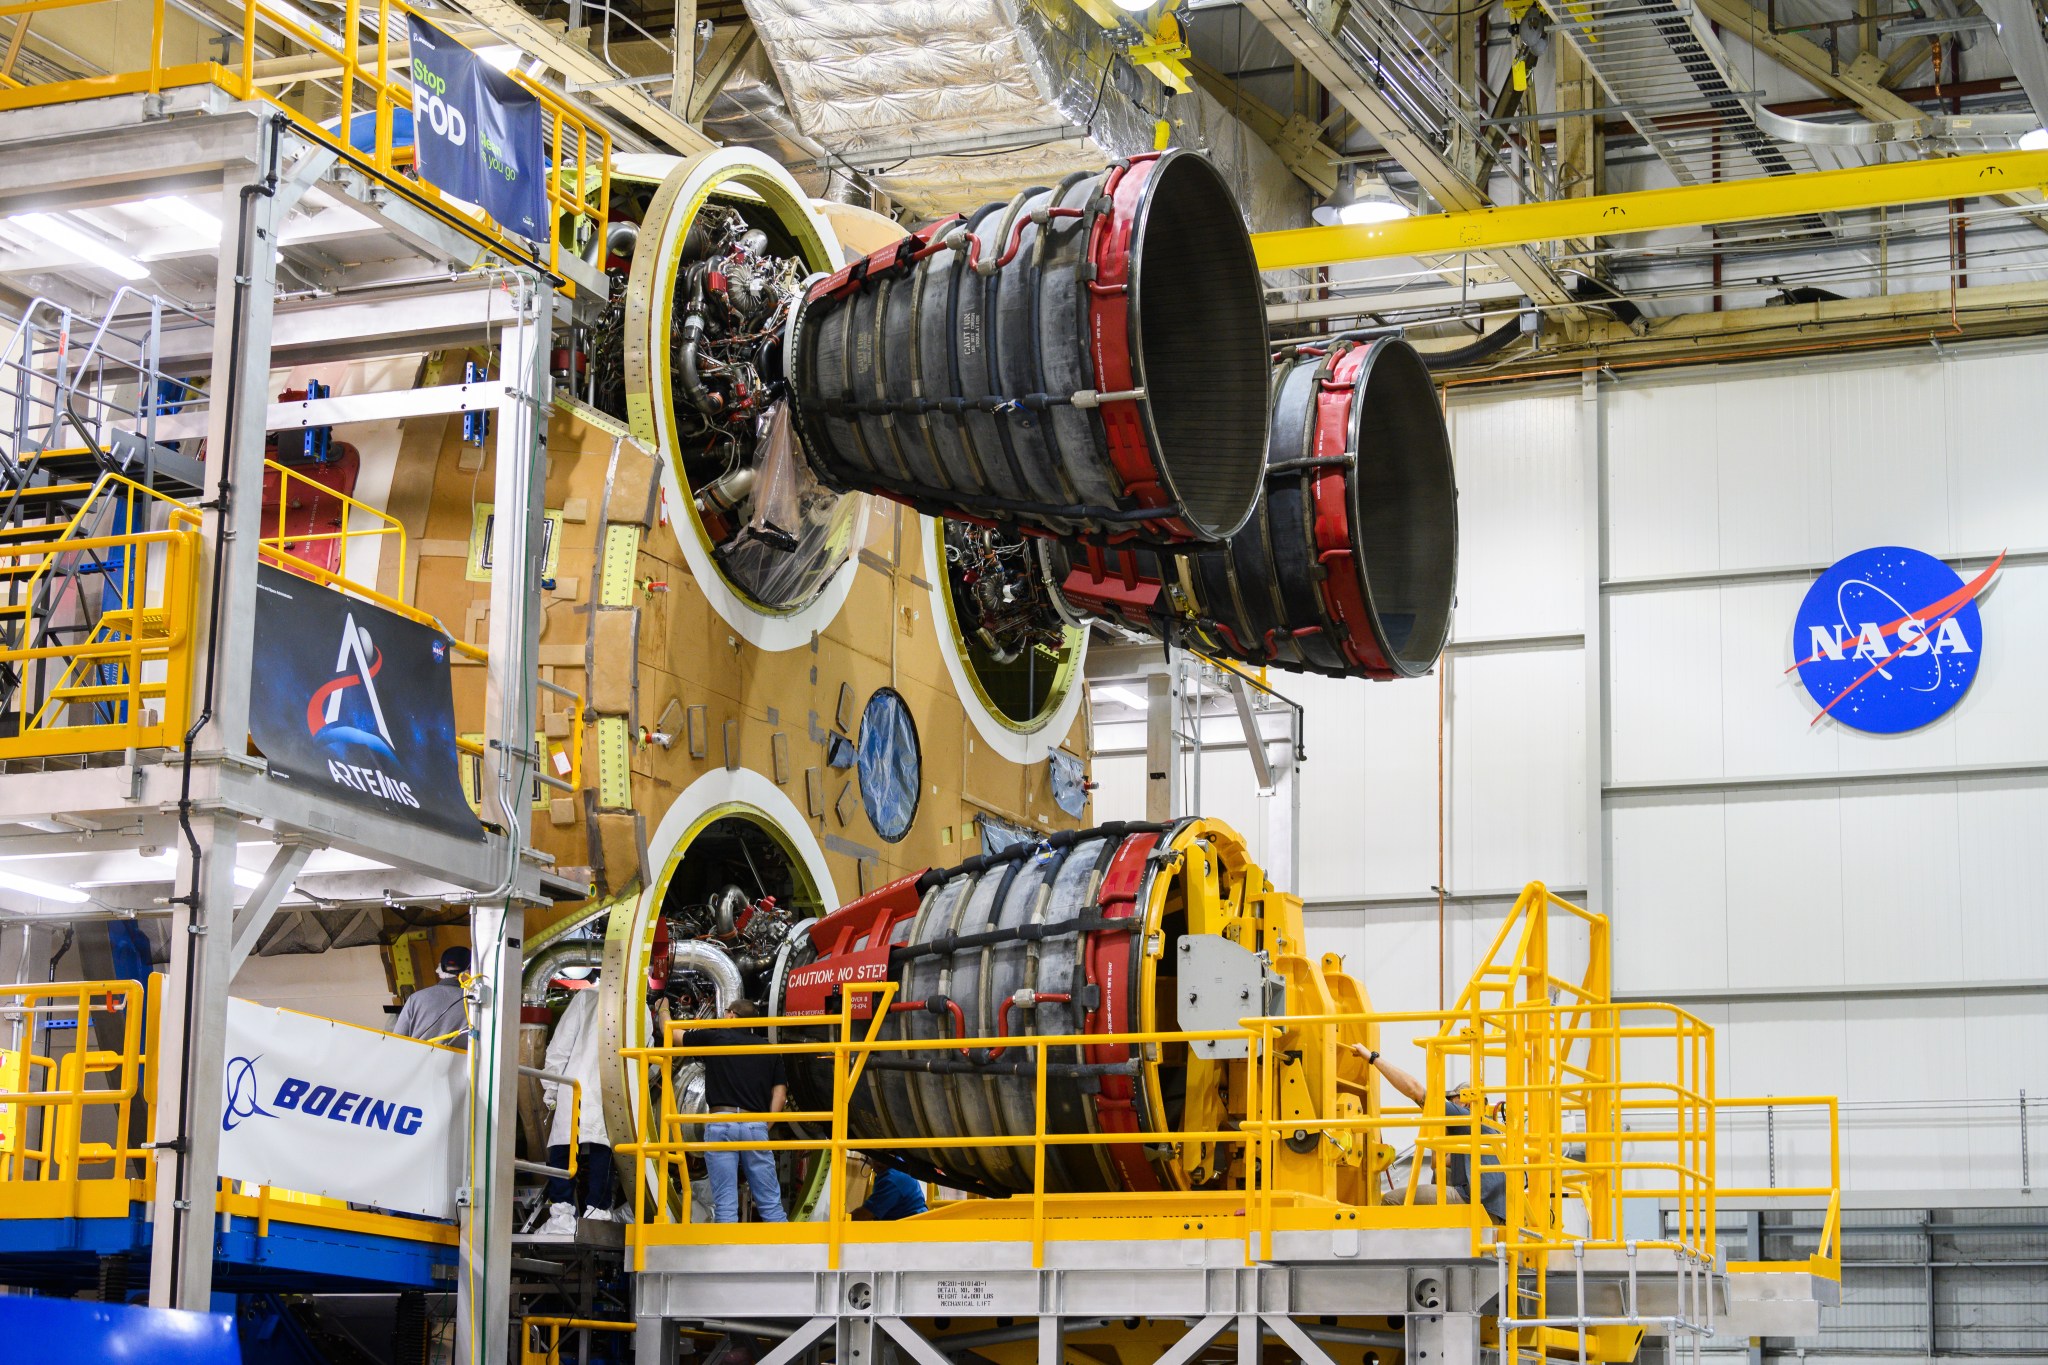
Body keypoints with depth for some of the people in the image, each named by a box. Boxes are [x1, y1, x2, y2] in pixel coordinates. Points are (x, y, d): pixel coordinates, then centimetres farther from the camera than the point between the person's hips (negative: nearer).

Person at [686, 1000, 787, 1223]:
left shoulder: (715, 1037, 7)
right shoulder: (769, 1050, 15)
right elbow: (780, 1091, 9)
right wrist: (766, 1125, 14)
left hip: (721, 1123, -2)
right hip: (756, 1125, 2)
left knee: (725, 1203, -3)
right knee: (770, 1202, 4)